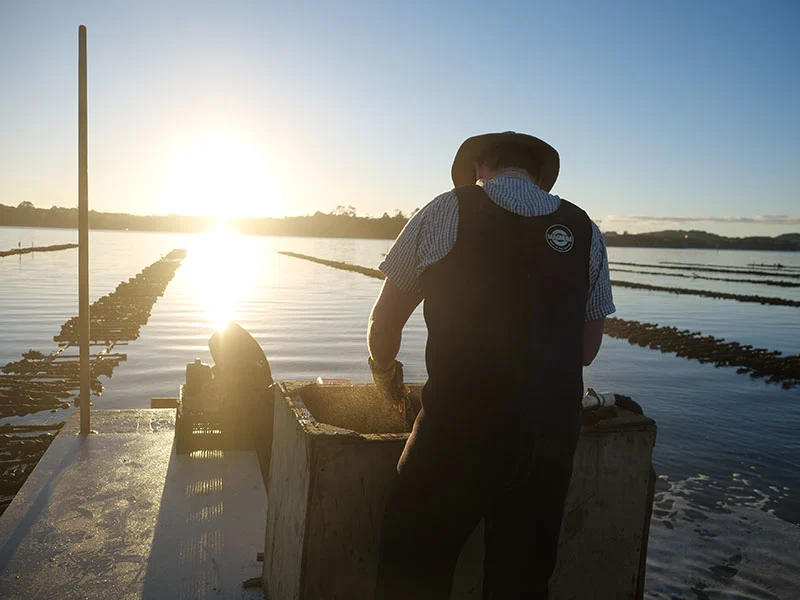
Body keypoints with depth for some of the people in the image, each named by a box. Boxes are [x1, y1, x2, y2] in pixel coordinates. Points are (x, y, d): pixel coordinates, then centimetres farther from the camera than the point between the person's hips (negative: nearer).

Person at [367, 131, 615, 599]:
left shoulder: (445, 212, -1)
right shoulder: (585, 230, 9)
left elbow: (384, 324, 4)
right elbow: (588, 347, 16)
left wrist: (385, 369, 24)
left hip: (459, 426, -4)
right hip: (553, 433, 5)